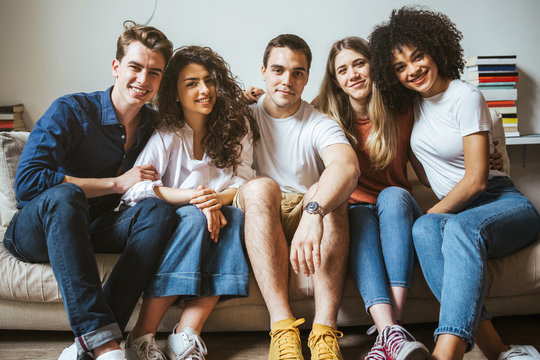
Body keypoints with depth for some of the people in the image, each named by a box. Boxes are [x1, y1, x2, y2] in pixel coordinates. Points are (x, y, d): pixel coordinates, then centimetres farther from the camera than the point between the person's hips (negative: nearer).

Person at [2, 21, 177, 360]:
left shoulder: (155, 124, 3)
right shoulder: (71, 111, -12)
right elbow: (27, 182, -21)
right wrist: (116, 183, -20)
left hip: (94, 231, 4)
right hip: (35, 230, -3)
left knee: (159, 209, -24)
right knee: (64, 194, -37)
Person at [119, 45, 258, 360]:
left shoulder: (236, 128, 5)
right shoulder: (166, 135, -5)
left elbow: (244, 180, -3)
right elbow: (134, 189, -16)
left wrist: (219, 198, -26)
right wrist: (194, 197, -29)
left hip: (214, 217, 3)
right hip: (168, 221, -2)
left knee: (236, 215, -29)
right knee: (196, 217, -34)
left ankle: (187, 333, -31)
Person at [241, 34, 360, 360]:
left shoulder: (320, 125, -2)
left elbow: (348, 166, -25)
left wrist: (313, 210, -45)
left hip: (310, 222, 0)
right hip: (259, 224, 1)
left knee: (327, 191, -30)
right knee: (261, 187, -30)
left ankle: (324, 332, -36)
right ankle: (283, 328, -36)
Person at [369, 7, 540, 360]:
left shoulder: (466, 96, -7)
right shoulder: (413, 102, 11)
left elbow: (476, 179, -12)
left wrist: (432, 213, -12)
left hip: (503, 203, -4)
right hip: (455, 209, 5)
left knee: (462, 228, -40)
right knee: (424, 229, -32)